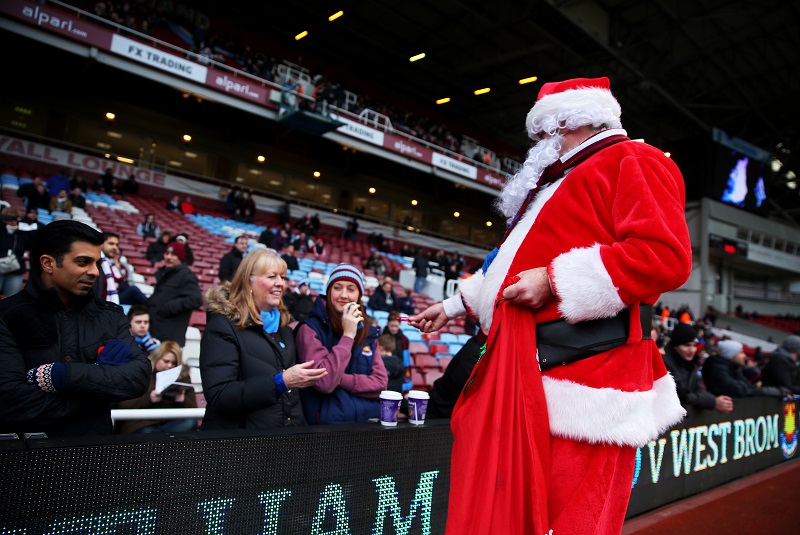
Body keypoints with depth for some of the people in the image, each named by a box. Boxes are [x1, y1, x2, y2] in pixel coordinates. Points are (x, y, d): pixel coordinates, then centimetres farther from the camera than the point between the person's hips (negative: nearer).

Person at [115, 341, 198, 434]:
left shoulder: (183, 376, 13)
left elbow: (193, 408, 9)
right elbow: (122, 405, -4)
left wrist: (183, 401, -14)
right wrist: (148, 399, -19)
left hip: (169, 423, 5)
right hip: (140, 426, -5)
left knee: (191, 422, -29)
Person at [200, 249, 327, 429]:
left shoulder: (283, 329, 10)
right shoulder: (223, 326, -12)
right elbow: (218, 396, -22)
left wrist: (308, 377, -1)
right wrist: (280, 382, -28)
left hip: (291, 423, 7)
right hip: (242, 425, -7)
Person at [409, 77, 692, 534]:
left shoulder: (633, 161, -1)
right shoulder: (563, 183, 29)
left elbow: (664, 254, -17)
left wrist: (555, 282, -17)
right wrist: (457, 305, 32)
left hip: (583, 372, -9)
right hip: (526, 375, 9)